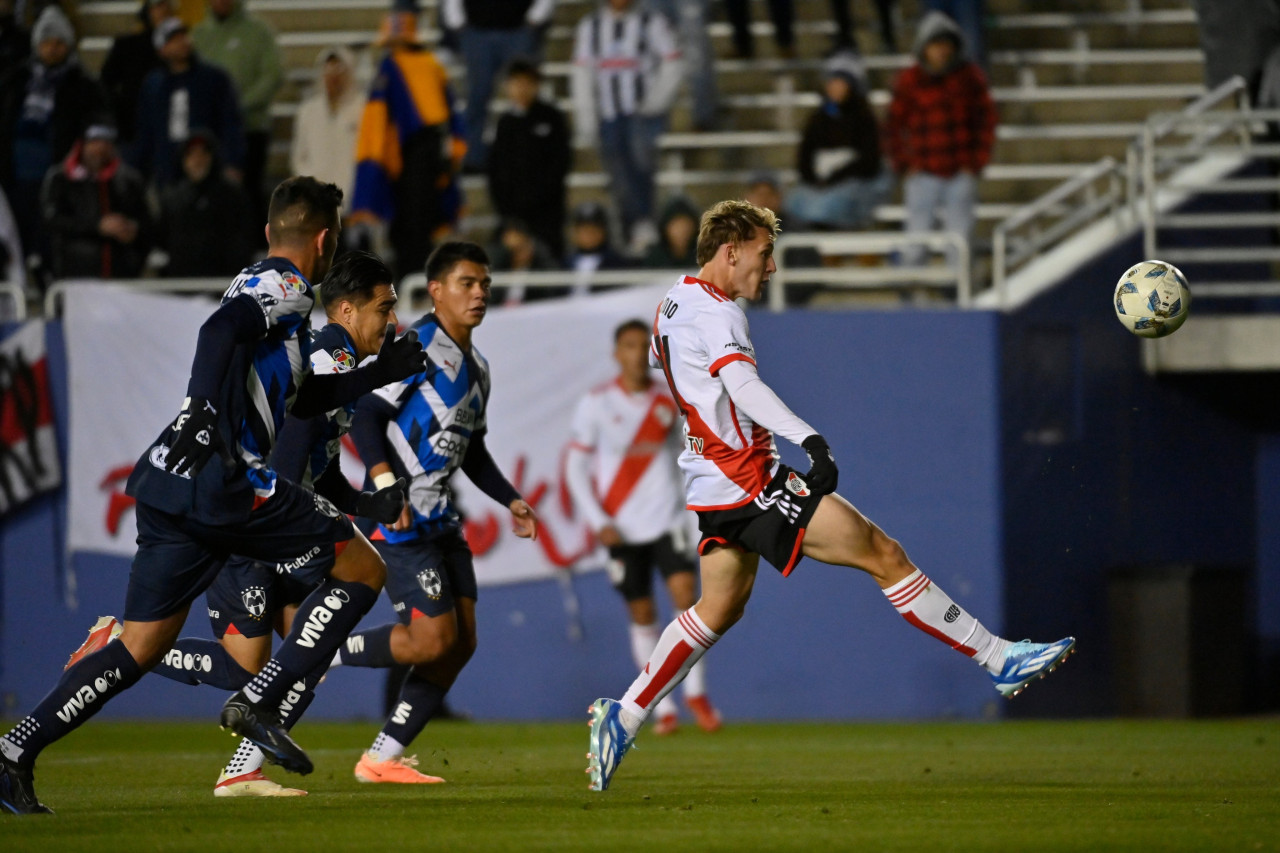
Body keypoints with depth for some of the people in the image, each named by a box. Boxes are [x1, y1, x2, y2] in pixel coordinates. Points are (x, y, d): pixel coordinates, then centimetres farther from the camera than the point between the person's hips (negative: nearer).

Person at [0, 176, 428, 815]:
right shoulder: (282, 290, -1)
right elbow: (221, 330, -23)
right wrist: (206, 410, -32)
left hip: (167, 478, 9)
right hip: (222, 479, -9)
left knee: (140, 648, 9)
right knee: (361, 569, 2)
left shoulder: (262, 289, 28)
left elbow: (303, 398, 41)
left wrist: (381, 373, 39)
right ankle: (259, 703, -6)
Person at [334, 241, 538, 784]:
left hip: (440, 520, 9)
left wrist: (511, 501, 17)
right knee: (433, 637, -17)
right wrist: (385, 483, -29)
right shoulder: (418, 348, -11)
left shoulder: (475, 367, 18)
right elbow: (365, 414, -17)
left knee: (460, 643, 3)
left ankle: (383, 758, 8)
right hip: (400, 519, -9)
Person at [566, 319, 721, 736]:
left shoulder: (668, 401, 4)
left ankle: (696, 693, -2)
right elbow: (576, 467, -1)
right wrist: (599, 522, -9)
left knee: (685, 593, -15)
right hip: (623, 526, -1)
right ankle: (663, 708, 13)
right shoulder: (596, 404, -3)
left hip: (667, 520, 1)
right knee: (642, 615, 3)